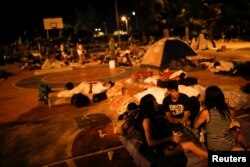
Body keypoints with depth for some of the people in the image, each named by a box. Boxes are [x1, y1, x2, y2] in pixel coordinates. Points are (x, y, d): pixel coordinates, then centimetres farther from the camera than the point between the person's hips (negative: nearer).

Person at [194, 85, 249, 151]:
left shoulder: (206, 112, -19)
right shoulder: (226, 109, -8)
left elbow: (195, 126, -6)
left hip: (214, 147, -2)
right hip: (228, 144, 2)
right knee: (237, 132, 33)